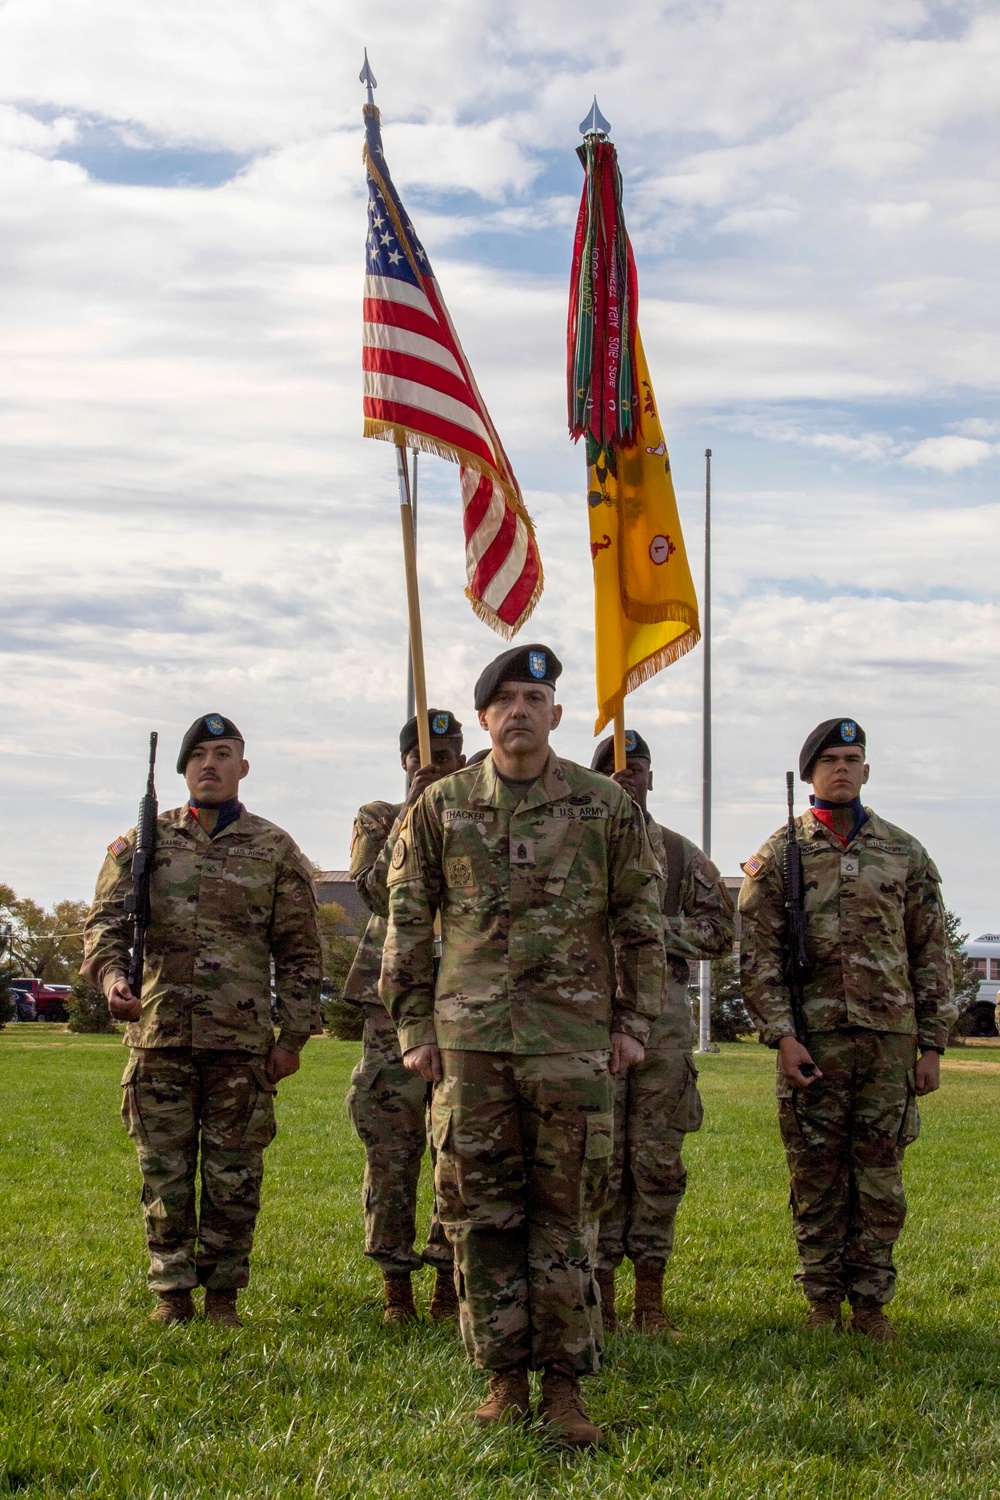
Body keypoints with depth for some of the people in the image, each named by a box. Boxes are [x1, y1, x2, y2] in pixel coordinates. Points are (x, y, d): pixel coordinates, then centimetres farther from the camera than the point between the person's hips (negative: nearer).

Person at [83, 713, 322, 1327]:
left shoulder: (275, 850, 7)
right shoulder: (144, 842, 10)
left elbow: (300, 953, 8)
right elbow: (106, 919, 6)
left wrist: (293, 1036, 2)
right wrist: (111, 974, -15)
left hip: (241, 1042, -1)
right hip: (159, 1036, 1)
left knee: (234, 1179, 3)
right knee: (164, 1175, 5)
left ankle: (223, 1293, 15)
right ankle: (172, 1293, 16)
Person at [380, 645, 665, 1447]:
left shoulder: (606, 806, 2)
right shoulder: (441, 807, 5)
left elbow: (641, 924, 7)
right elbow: (408, 924, 9)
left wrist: (634, 1022, 2)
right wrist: (415, 1029, 5)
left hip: (571, 1040, -2)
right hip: (470, 1039, 2)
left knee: (567, 1216, 1)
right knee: (480, 1213, 4)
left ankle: (564, 1384, 9)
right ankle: (505, 1379, 14)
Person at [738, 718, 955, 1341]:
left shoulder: (906, 853, 8)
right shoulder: (779, 854, 4)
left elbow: (932, 956, 9)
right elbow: (758, 955, 0)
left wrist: (932, 1043, 4)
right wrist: (781, 1035, -10)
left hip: (890, 1040, 1)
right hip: (813, 1040, -1)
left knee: (881, 1179, 4)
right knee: (817, 1178, 4)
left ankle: (872, 1302, 14)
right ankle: (822, 1301, 14)